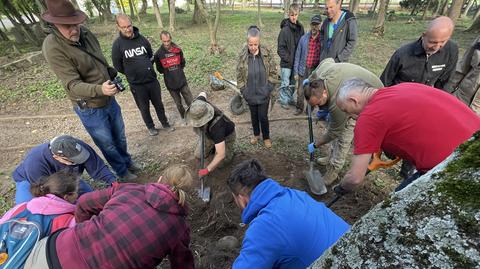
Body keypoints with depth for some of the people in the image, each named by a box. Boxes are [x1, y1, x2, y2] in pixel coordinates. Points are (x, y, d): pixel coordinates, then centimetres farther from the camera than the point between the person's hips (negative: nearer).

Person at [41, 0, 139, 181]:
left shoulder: (85, 33, -3)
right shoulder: (52, 47, -23)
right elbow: (73, 85, -28)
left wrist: (112, 77, 4)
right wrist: (100, 89, -44)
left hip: (110, 100, 6)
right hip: (90, 109, -6)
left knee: (120, 137, 23)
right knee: (107, 144, 12)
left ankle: (127, 161, 47)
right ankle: (122, 171, 36)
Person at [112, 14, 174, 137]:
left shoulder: (142, 38, -1)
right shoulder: (117, 44, -10)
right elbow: (117, 66, -3)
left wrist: (148, 69, 10)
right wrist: (131, 74, 5)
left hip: (152, 80, 3)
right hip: (137, 84, -2)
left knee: (158, 104, 15)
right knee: (144, 108, 12)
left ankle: (165, 123, 35)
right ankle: (150, 127, 34)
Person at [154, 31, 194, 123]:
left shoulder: (178, 50, -4)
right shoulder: (158, 54, -9)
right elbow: (160, 69, 2)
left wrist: (177, 70, 2)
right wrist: (168, 71, -4)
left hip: (182, 81, 1)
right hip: (170, 83, 0)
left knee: (190, 101, 3)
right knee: (178, 103, 14)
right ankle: (183, 117, 33)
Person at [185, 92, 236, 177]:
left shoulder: (216, 125, -48)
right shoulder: (198, 105, -31)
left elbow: (221, 155, -46)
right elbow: (202, 94, -3)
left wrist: (207, 170, -42)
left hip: (226, 135, -6)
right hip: (209, 134, 6)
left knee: (219, 163, -5)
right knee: (198, 155, 5)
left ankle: (228, 147, 20)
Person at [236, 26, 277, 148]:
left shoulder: (266, 53, -11)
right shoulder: (242, 55, -9)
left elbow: (273, 72, -3)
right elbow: (239, 75, 1)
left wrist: (269, 88, -7)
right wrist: (243, 90, -1)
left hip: (263, 93, -2)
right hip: (250, 93, 2)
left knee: (263, 116, 3)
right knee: (254, 115, 18)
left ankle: (266, 137, 28)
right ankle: (256, 134, 42)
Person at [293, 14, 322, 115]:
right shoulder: (304, 38, -1)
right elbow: (298, 55, 2)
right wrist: (295, 72, 0)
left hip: (315, 69, -1)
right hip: (304, 69, 1)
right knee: (300, 91, 8)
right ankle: (299, 108, 27)